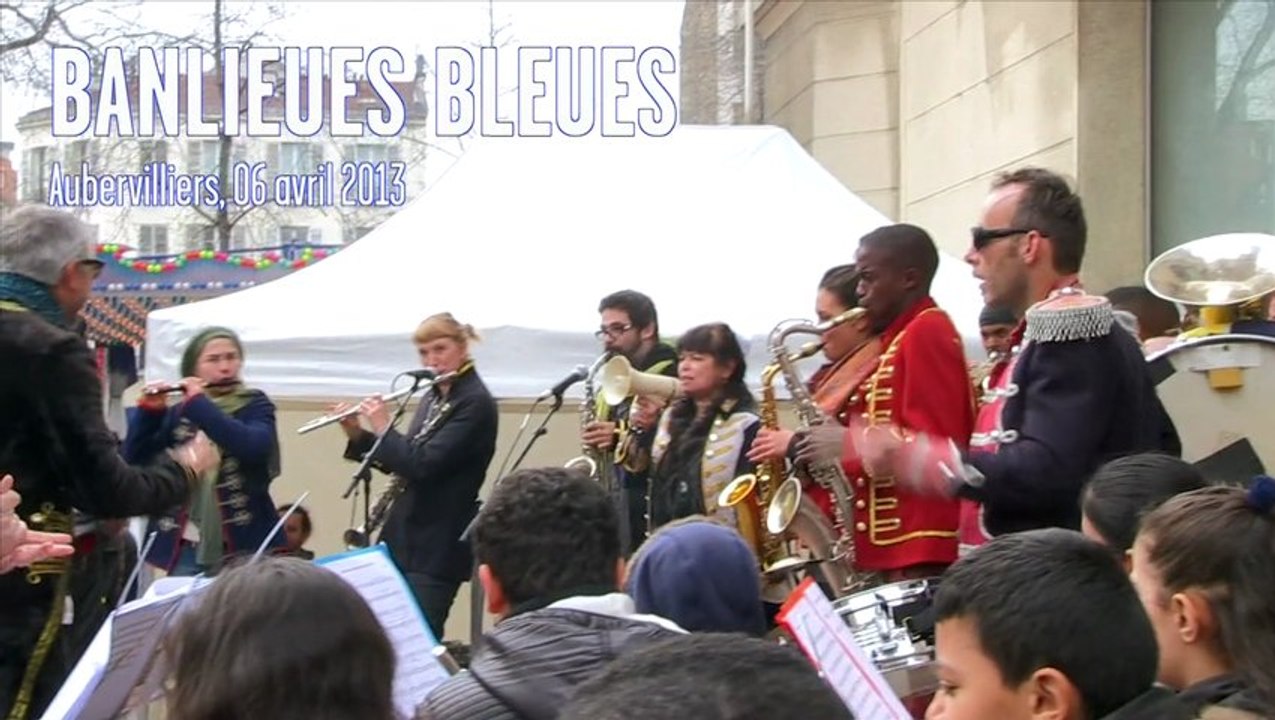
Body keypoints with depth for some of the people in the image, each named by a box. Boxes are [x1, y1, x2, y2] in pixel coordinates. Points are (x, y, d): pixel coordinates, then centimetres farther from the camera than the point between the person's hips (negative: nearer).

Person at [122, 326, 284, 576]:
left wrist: (199, 403, -15)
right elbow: (133, 460, 5)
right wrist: (148, 410, -8)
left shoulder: (256, 406, 2)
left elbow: (253, 446, -19)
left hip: (243, 547, -3)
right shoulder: (177, 413, 11)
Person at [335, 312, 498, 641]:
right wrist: (357, 434, 6)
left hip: (437, 545, -9)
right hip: (404, 537, 9)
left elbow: (423, 465, -23)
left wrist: (383, 427, -11)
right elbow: (403, 461, 18)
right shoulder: (433, 397, 12)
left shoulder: (476, 403, -15)